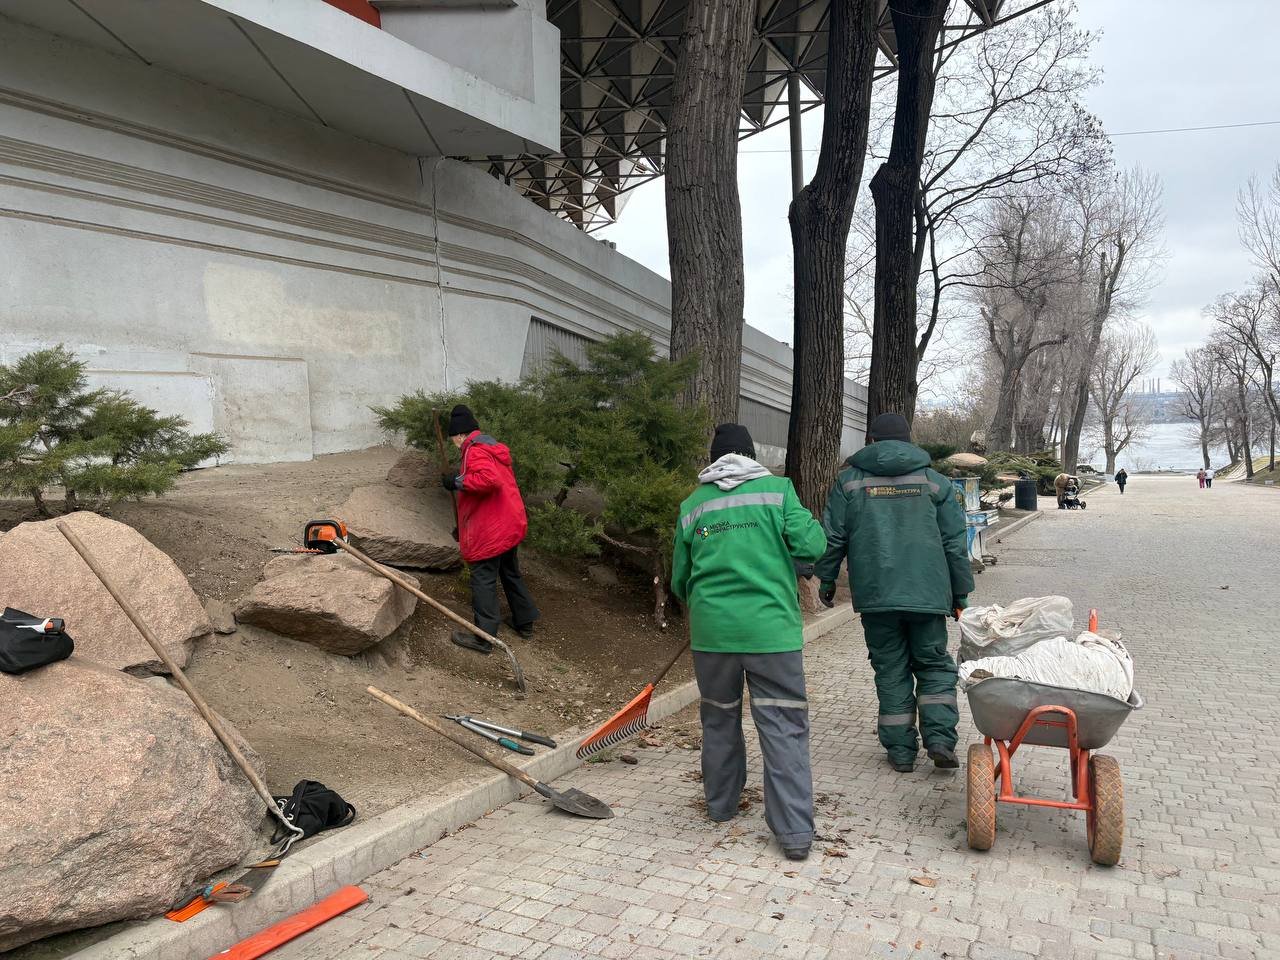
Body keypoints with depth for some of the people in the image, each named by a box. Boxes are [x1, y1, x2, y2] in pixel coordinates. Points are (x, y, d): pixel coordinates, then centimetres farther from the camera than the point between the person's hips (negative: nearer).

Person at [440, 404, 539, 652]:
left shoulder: (475, 450, -15)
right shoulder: (494, 448, 17)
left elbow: (489, 479, -33)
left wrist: (457, 482, -21)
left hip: (491, 531, -10)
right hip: (511, 525, 10)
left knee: (483, 580, -3)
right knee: (510, 573, 22)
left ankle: (482, 637, 1)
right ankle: (524, 621, 34)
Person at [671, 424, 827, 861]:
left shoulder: (693, 505, 9)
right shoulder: (776, 489, 1)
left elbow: (679, 580, 16)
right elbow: (811, 545, -7)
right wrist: (808, 521, 15)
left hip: (711, 629, 3)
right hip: (772, 627, -2)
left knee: (719, 718, 20)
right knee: (784, 727, 3)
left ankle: (720, 803, 34)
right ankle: (795, 830, 2)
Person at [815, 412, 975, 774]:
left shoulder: (849, 480, 4)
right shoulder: (935, 482, 6)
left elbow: (832, 538, 3)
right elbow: (956, 544, 6)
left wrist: (827, 580, 15)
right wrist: (960, 595, 14)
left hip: (875, 594, 0)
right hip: (928, 593, 0)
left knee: (890, 670, 9)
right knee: (934, 665, 15)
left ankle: (900, 750, 13)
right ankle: (940, 738, 1)